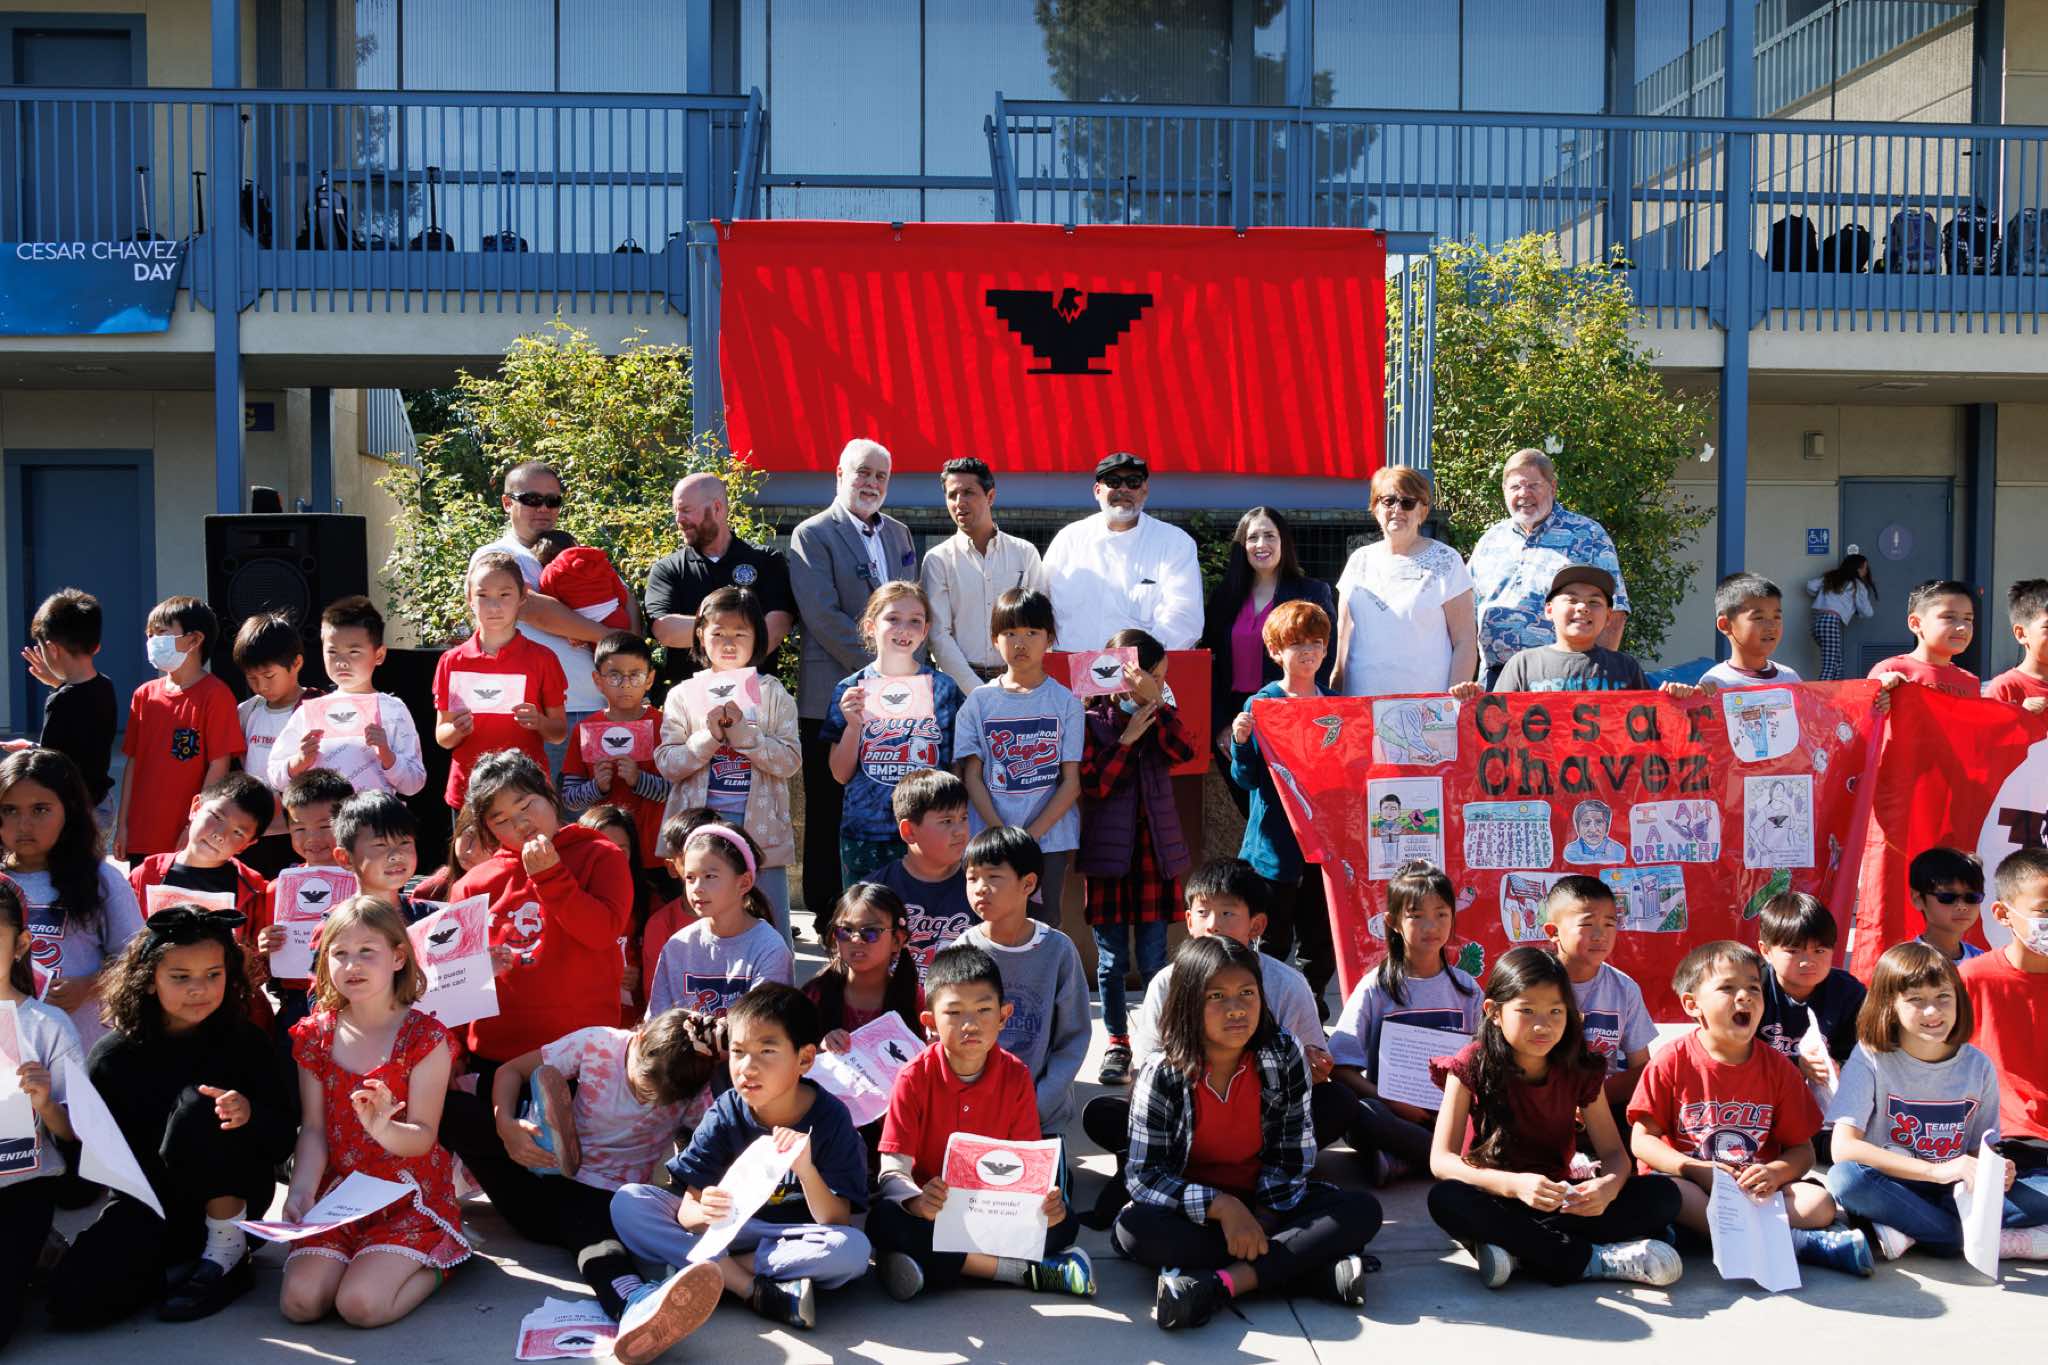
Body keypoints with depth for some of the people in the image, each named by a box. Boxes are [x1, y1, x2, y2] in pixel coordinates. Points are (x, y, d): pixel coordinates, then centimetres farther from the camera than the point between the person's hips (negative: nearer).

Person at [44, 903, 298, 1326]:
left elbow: (284, 1140, -8)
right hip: (149, 1204, 2)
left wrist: (249, 1114, -30)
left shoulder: (247, 1044, -6)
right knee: (74, 1301, -25)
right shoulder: (113, 1056, -3)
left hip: (231, 1193, -1)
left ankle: (228, 1249, -14)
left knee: (197, 1105, -30)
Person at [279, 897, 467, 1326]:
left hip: (409, 1198, -4)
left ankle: (435, 1265, 7)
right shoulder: (316, 1036, 4)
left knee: (359, 1305, -23)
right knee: (298, 1302, -17)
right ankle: (371, 1259, 12)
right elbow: (313, 1130, 1)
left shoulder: (424, 1037, -9)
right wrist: (302, 1189, -17)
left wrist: (384, 1129, -36)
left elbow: (424, 1136, -13)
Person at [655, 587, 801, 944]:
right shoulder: (683, 696, 5)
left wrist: (742, 731, -17)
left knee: (772, 934, 4)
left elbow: (789, 762, -6)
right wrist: (709, 737, -16)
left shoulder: (774, 695, 3)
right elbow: (667, 764, -2)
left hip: (760, 831, -1)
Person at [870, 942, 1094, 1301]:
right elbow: (893, 1170, -17)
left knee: (1064, 1223, -23)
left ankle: (929, 1265, -24)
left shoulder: (1016, 1076, -5)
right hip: (932, 1209, -2)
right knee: (884, 1222, -34)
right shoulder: (914, 1078, -12)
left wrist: (1045, 1198, -30)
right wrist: (919, 1201, -41)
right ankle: (1026, 1270, -29)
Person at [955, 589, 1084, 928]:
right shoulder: (979, 701, 5)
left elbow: (1071, 782, -1)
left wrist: (1032, 834, -11)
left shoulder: (1065, 702, 2)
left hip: (1050, 839, 0)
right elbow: (972, 776, 2)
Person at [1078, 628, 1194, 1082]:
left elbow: (1185, 751, -10)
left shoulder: (1159, 716, 9)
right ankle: (1117, 1042, 18)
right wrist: (1127, 738, -15)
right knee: (1111, 960, 6)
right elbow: (1093, 785, -12)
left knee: (1152, 959, 5)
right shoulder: (1092, 721, -3)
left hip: (1155, 851, 3)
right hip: (1109, 852, -2)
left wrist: (1156, 704, -13)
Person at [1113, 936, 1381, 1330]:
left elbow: (1292, 1153, -5)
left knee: (1363, 1211, -20)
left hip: (1264, 1201, 2)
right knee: (1132, 1228, -34)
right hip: (1193, 1206, -2)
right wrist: (1221, 1207, -28)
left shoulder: (1285, 1056, -9)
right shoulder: (1161, 1076, -16)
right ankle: (1315, 1272, -32)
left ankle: (1220, 1283, -32)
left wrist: (1265, 1219, -18)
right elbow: (1143, 1175, -17)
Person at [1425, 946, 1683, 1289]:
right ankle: (1595, 1259, -28)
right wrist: (1514, 1184, -36)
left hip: (1559, 1200, 4)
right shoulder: (1472, 1065, -14)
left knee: (1662, 1194, -16)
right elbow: (1441, 1160, -19)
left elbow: (1614, 1152, -2)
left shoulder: (1579, 1068, -4)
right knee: (1445, 1199, -36)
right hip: (1494, 1200, -3)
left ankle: (1517, 1248, -25)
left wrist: (1609, 1185, -28)